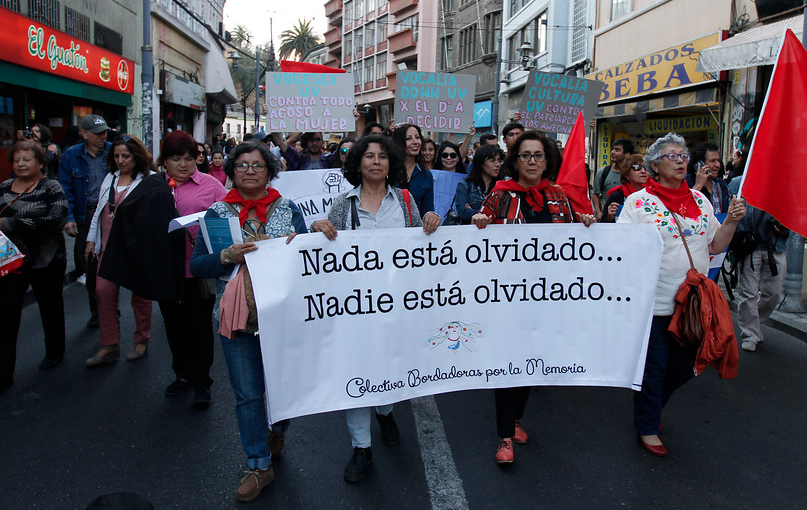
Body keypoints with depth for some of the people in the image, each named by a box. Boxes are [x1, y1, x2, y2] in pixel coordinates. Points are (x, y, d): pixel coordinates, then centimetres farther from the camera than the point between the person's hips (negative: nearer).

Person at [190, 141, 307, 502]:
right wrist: (227, 256, -19)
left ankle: (277, 430, 45)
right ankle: (259, 466, 22)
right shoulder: (218, 212, 3)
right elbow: (197, 266, -1)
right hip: (238, 316, 0)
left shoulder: (288, 209, 4)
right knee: (248, 393, 6)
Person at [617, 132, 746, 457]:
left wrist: (732, 221, -3)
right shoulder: (639, 202, -6)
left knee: (685, 365, 16)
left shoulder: (700, 200, 9)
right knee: (653, 367, 6)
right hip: (656, 302, -5)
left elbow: (714, 246, 11)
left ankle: (652, 403, 43)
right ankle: (647, 427, 26)